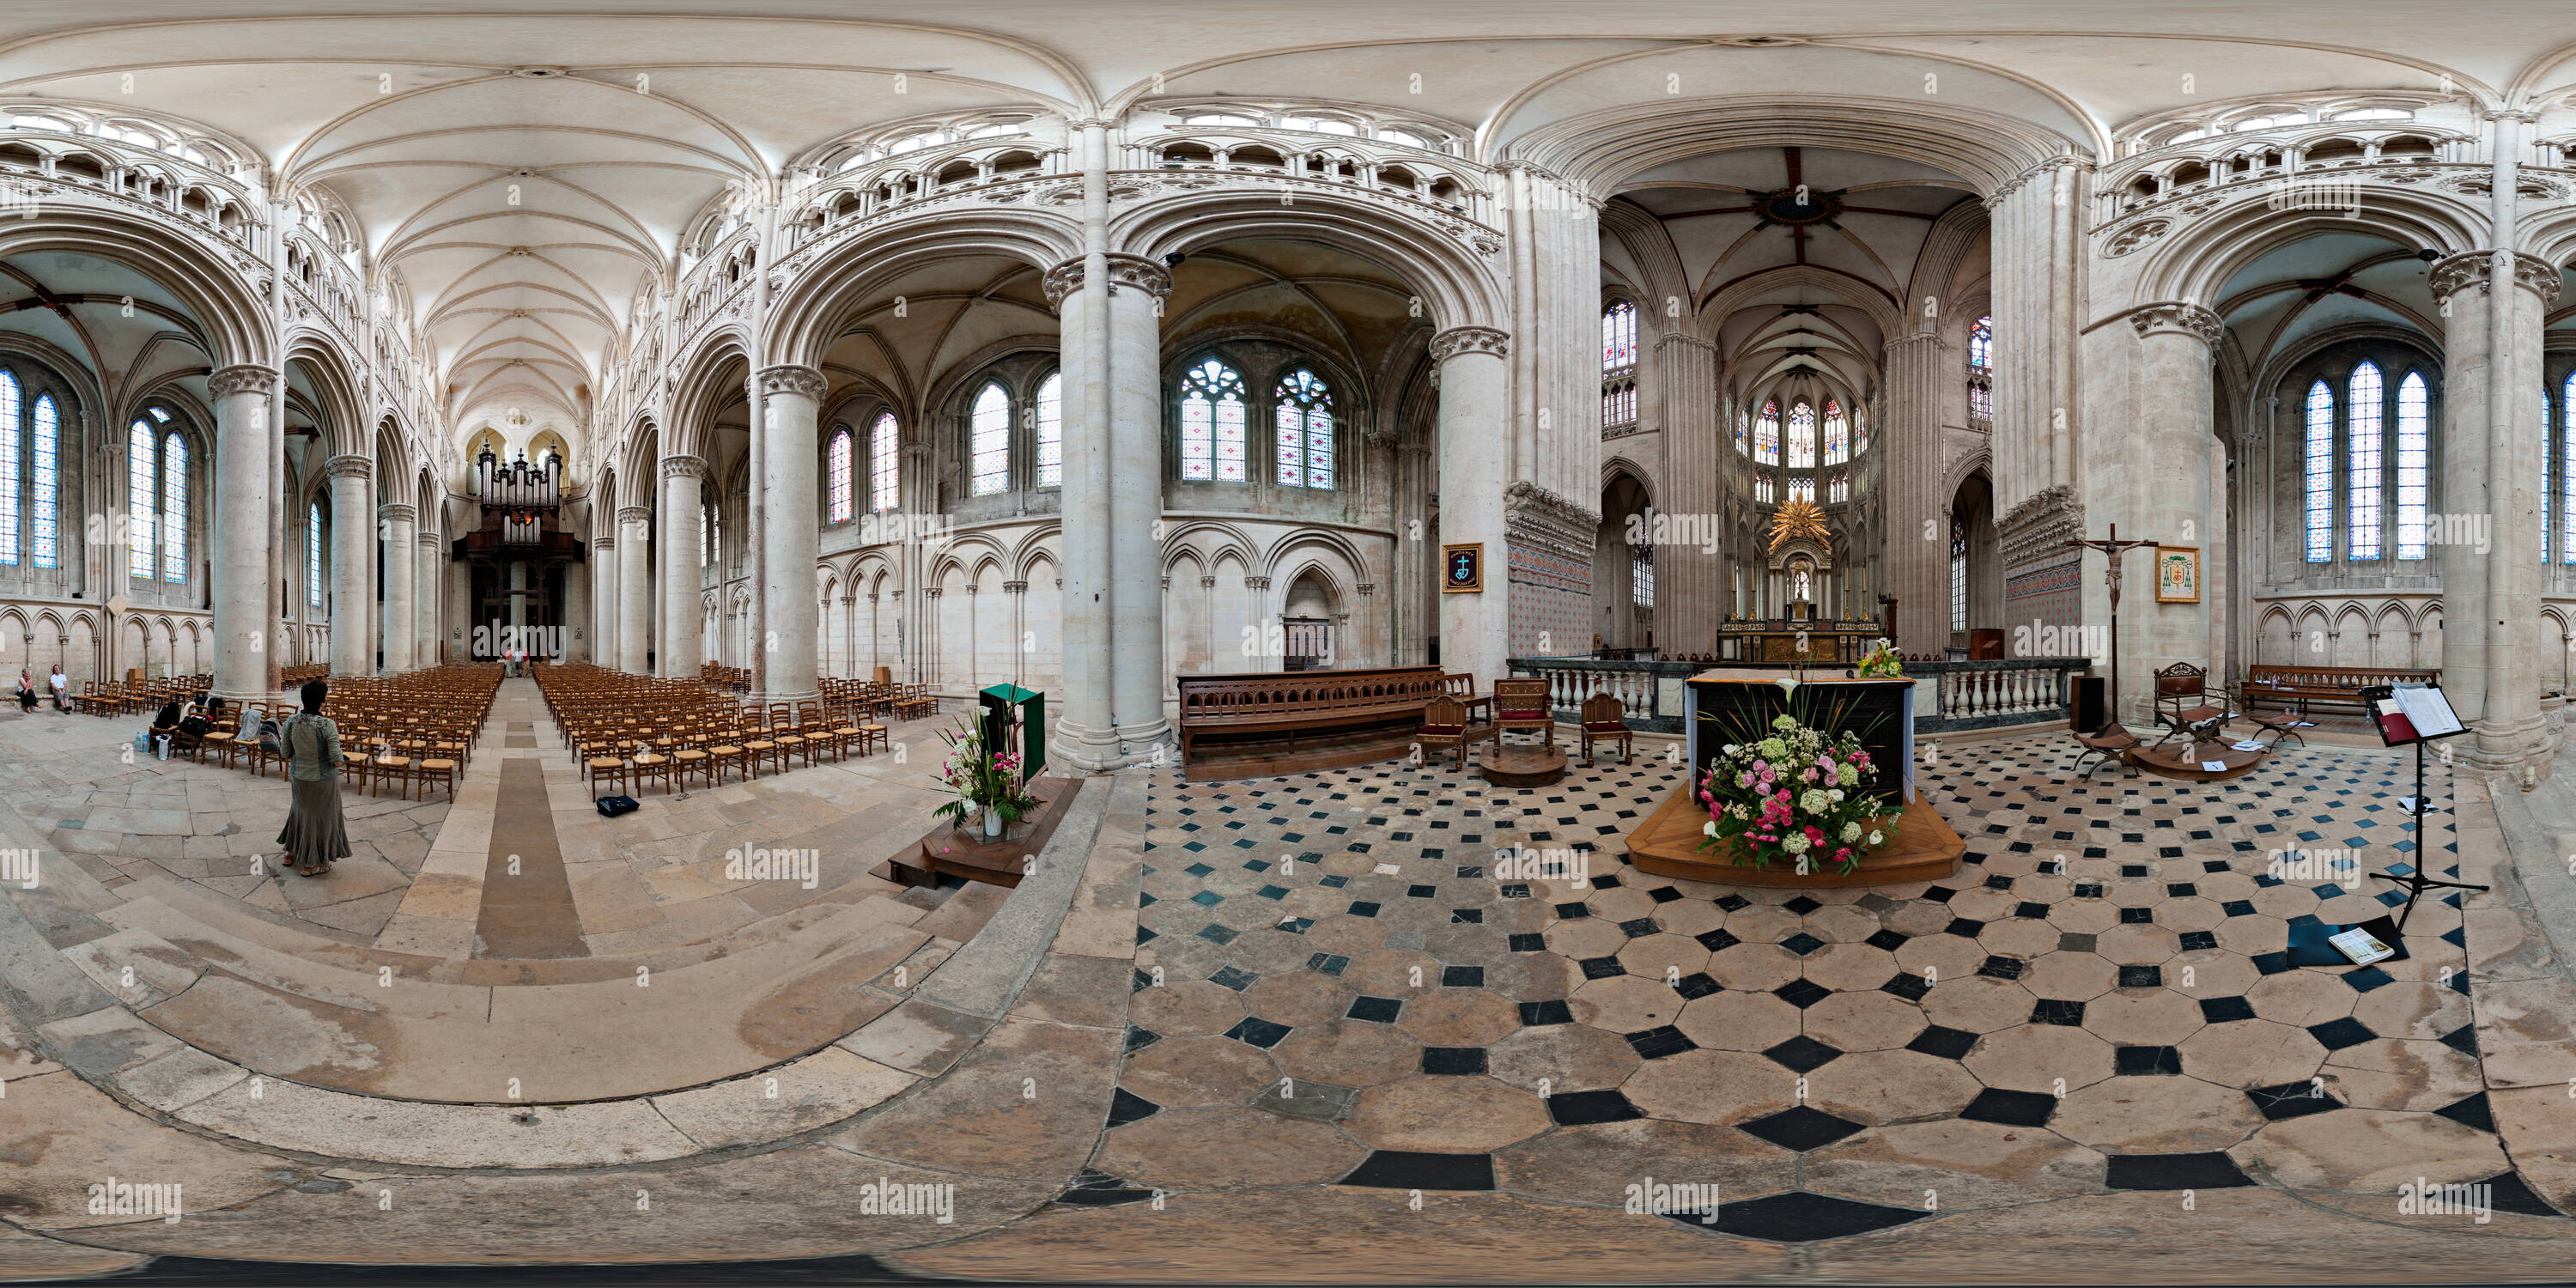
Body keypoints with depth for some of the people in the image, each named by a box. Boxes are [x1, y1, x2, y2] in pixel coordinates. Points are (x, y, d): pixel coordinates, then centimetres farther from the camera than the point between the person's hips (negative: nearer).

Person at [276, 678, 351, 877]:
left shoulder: (291, 721, -10)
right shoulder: (327, 725, -23)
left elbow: (286, 754, -1)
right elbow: (337, 760, -22)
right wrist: (337, 760, 0)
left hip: (299, 777, 4)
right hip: (323, 779, -4)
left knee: (301, 811, 28)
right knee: (318, 817, 13)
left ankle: (292, 852, 44)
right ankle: (311, 864, 25)